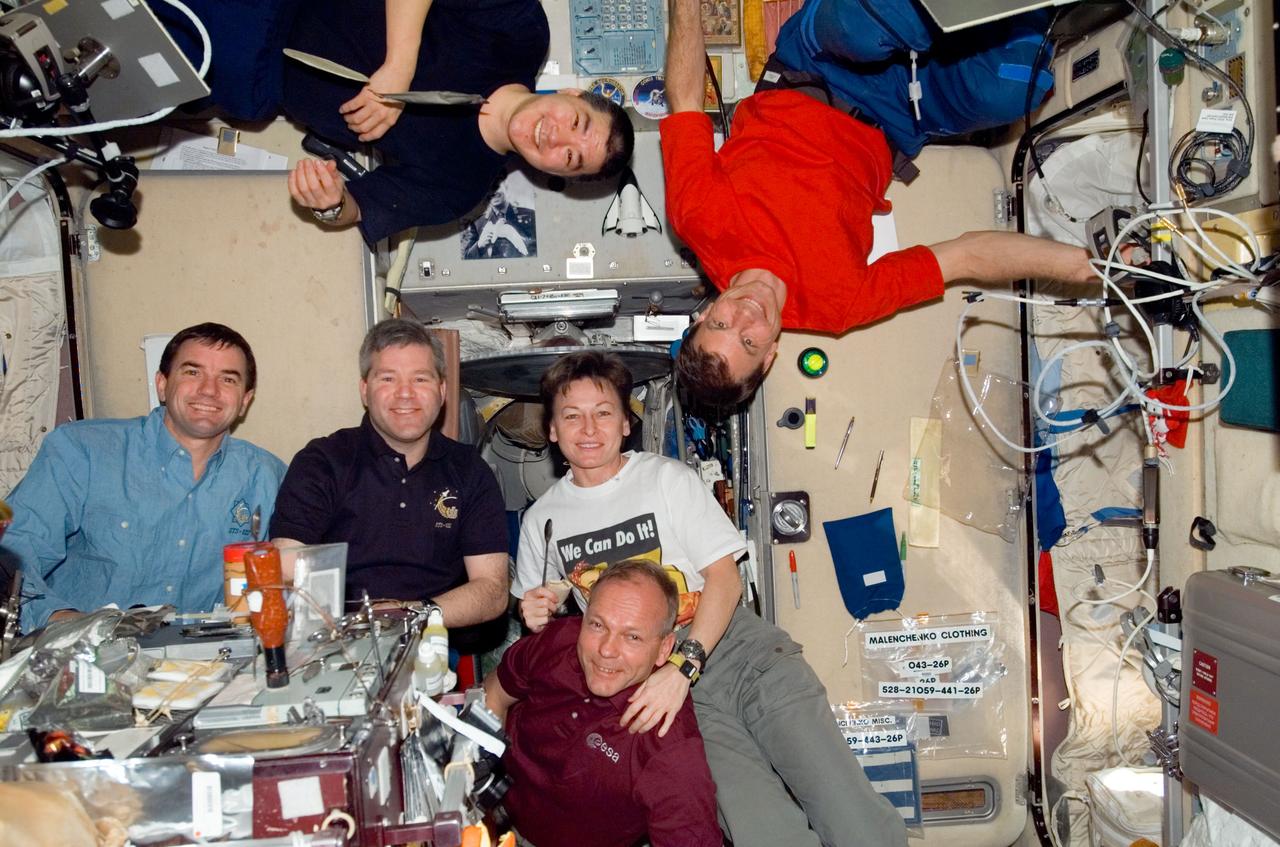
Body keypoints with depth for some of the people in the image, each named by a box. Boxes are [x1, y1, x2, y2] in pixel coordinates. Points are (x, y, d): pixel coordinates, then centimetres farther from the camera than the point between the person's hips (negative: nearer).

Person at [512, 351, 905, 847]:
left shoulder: (668, 479, 3)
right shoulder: (541, 520, 10)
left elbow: (725, 580, -2)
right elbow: (536, 611, 24)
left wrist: (684, 665, -16)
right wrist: (536, 615, -1)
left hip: (732, 644, 0)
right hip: (651, 674, 1)